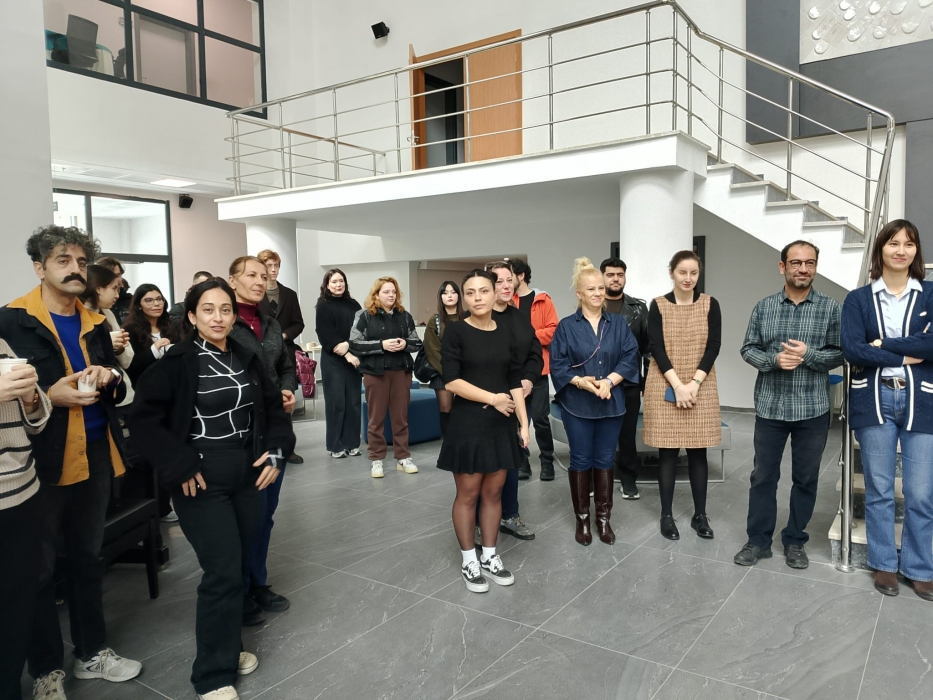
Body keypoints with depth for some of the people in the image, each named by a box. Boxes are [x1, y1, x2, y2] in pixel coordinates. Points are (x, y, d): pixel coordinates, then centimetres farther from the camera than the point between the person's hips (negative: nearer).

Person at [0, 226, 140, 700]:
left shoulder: (95, 324, 11)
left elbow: (118, 390, 16)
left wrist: (109, 380, -5)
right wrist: (48, 396, -21)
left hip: (95, 457, 5)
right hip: (39, 461, -5)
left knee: (88, 558, 17)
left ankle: (92, 652, 32)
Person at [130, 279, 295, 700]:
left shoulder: (246, 358, 4)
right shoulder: (177, 362, -11)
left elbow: (273, 408, 13)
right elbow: (143, 419, -12)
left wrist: (276, 451, 1)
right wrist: (180, 465, -16)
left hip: (247, 475, 5)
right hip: (202, 480, -5)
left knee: (238, 567, 13)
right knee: (222, 572, -5)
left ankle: (227, 647, 34)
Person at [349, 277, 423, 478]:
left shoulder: (404, 315, 8)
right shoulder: (364, 315, -2)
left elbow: (417, 343, 10)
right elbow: (354, 344, -9)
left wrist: (405, 344, -12)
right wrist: (381, 345, -18)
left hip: (401, 371, 3)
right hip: (375, 372, -3)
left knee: (401, 417, 9)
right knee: (376, 418, 5)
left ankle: (403, 457, 19)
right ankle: (377, 460, 15)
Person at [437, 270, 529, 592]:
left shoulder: (506, 332, 6)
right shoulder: (456, 332, -6)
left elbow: (515, 382, 6)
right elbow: (451, 381, -15)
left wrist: (524, 422, 1)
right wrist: (492, 398, -17)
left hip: (502, 423, 4)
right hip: (467, 422, -4)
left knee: (494, 492, 12)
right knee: (468, 494, 6)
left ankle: (490, 555, 27)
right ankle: (469, 561, 21)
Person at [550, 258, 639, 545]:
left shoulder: (618, 324, 5)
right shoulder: (566, 326, -2)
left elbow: (630, 357, -2)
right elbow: (557, 365, -5)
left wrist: (609, 381, -17)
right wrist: (580, 381, -20)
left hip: (611, 404, 2)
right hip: (577, 405, -2)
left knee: (605, 460, 10)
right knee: (581, 460, 7)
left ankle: (604, 518, 22)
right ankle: (582, 520, 19)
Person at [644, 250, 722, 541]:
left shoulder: (710, 304, 3)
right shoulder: (658, 305, -1)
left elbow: (713, 346, -3)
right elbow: (657, 349, -7)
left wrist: (694, 384, -13)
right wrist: (678, 385, -16)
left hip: (701, 388, 1)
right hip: (665, 387, -1)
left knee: (698, 450, 6)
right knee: (668, 450, 3)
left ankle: (700, 514, 17)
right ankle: (666, 514, 13)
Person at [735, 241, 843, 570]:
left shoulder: (830, 307, -1)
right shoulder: (764, 307, 3)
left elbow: (840, 354, -1)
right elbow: (748, 349, 3)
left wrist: (808, 355, -19)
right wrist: (774, 360, -15)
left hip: (813, 409, 0)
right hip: (770, 407, 1)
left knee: (806, 478, 10)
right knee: (763, 476, 8)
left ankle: (795, 541, 26)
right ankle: (758, 540, 21)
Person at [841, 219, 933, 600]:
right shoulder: (858, 299, 4)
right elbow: (851, 349, -9)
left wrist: (883, 345, -11)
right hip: (874, 400, 0)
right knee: (878, 489, 8)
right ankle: (884, 564, 22)